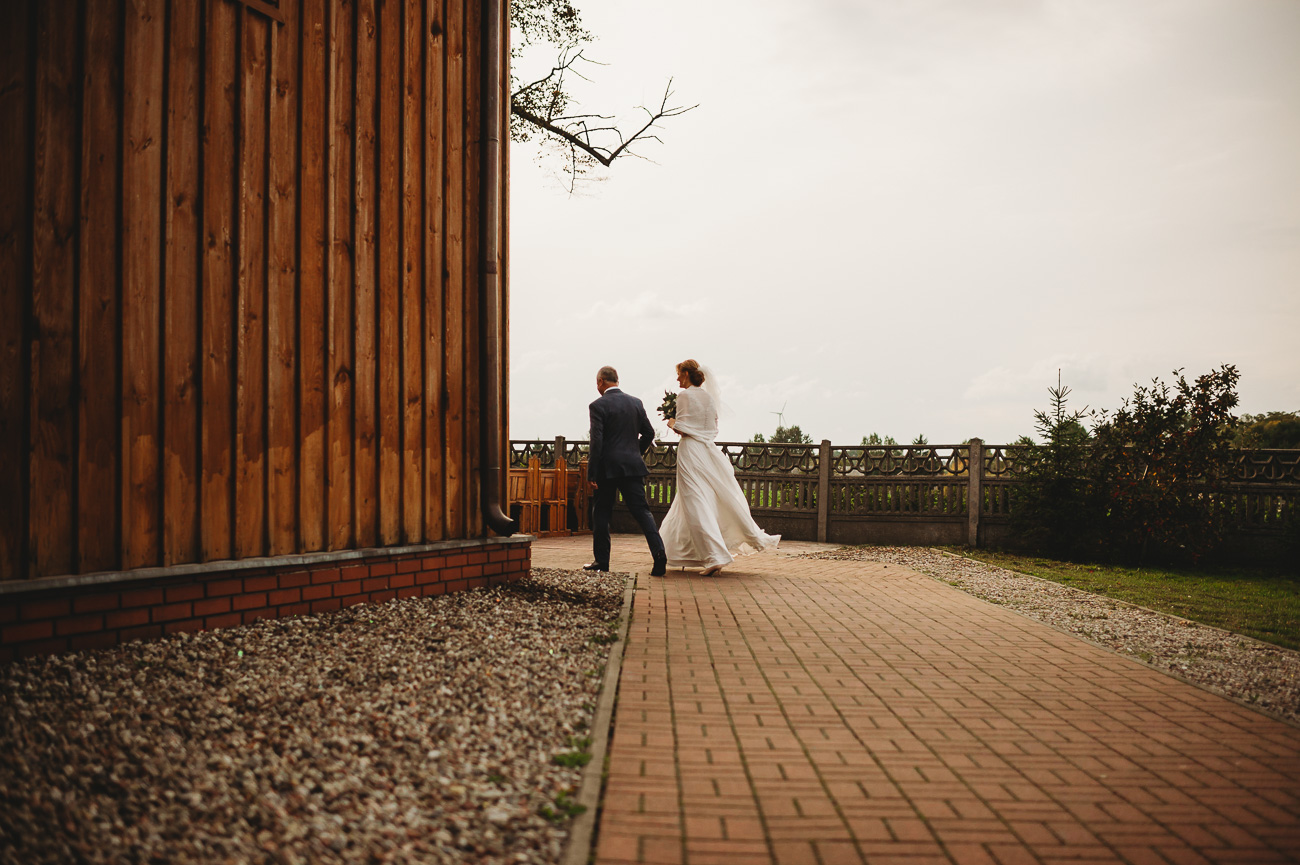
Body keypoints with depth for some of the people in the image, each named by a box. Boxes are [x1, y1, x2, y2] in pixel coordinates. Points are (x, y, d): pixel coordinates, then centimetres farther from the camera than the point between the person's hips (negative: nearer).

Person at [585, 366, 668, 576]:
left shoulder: (598, 405, -8)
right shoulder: (636, 402, 8)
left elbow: (596, 442, -14)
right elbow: (649, 433, 11)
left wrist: (592, 474, -11)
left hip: (607, 468, -4)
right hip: (632, 466, 4)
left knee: (601, 514, 9)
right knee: (642, 510, 3)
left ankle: (602, 561, 14)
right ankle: (659, 552, -12)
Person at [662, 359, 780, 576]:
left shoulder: (685, 395, -9)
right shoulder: (708, 396, 12)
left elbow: (682, 428, -15)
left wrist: (672, 424, 7)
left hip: (690, 451, -7)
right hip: (708, 450, 7)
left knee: (697, 505, -6)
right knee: (725, 499, 17)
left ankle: (715, 556, -12)